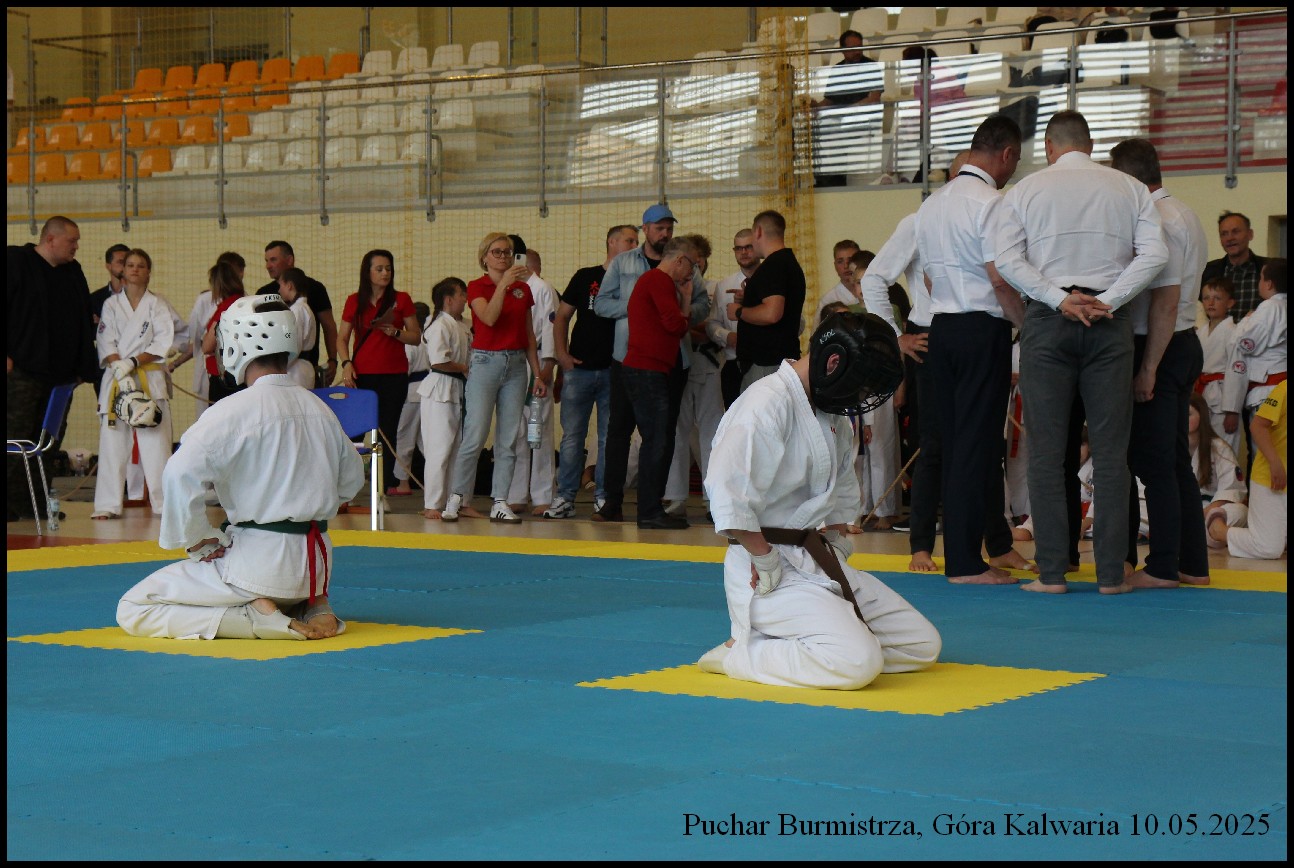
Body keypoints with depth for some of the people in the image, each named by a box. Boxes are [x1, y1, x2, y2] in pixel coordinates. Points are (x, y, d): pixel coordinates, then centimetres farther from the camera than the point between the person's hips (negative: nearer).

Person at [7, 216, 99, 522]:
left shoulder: (73, 272, 16)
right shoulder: (16, 262, -3)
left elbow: (84, 322, 19)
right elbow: (9, 309, -8)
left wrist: (84, 367, 13)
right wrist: (6, 355, -14)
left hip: (60, 373, 7)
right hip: (22, 370, -7)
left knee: (51, 439, 7)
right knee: (18, 437, -7)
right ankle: (15, 503, -5)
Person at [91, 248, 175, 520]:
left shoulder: (158, 305, 7)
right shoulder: (111, 305, 10)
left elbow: (163, 344, -3)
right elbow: (106, 344, 1)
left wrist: (133, 362, -14)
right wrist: (121, 371, -14)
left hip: (151, 378, -1)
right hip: (115, 378, 1)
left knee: (156, 442, -6)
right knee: (112, 442, -1)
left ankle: (164, 502, -2)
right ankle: (108, 504, 4)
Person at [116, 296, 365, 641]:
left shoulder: (234, 411, -14)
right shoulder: (319, 409, 6)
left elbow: (181, 475, -25)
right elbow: (351, 480, 18)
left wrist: (198, 541, -12)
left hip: (259, 565, -7)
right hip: (315, 565, 7)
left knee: (133, 611, 0)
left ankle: (256, 618, -12)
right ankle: (311, 607, 10)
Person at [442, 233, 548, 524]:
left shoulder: (523, 288, 11)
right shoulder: (477, 287, -1)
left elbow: (529, 335, 15)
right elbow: (489, 318, -20)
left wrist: (537, 374, 12)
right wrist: (503, 283, -28)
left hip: (516, 364, 4)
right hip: (486, 361, -4)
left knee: (508, 439, 3)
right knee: (475, 435, -9)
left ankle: (500, 502, 6)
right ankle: (456, 498, 0)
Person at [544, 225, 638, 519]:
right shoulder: (585, 277, 7)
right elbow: (562, 316, 10)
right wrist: (562, 354, 0)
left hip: (615, 371, 1)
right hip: (580, 369, -1)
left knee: (610, 438, 2)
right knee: (572, 436, -1)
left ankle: (603, 496, 9)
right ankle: (565, 497, 3)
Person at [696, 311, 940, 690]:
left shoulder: (832, 414, 14)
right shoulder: (767, 404, -18)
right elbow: (730, 499, -25)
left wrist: (836, 545, 12)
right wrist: (767, 566, -18)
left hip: (820, 562, 10)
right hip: (772, 570, -10)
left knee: (923, 646, 7)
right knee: (858, 663, -28)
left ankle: (777, 645, 10)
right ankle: (740, 655, -6)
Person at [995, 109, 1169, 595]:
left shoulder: (1025, 190, 6)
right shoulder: (1130, 189, 8)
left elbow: (1006, 260, -6)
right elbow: (1154, 254, -3)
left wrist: (1058, 300, -8)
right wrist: (1108, 300, -7)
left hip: (1047, 320, -1)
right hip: (1110, 322, 1)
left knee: (1046, 450, 2)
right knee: (1110, 450, 3)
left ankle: (1052, 572, 0)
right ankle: (1111, 573, 2)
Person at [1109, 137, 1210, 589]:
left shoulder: (1158, 221, -17)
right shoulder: (1183, 215, 14)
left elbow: (1166, 301, -21)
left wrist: (1147, 370, -19)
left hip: (1159, 349, -10)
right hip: (1186, 345, 10)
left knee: (1153, 462, -4)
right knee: (1176, 459, 13)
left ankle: (1164, 567, -1)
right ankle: (1193, 564, 18)